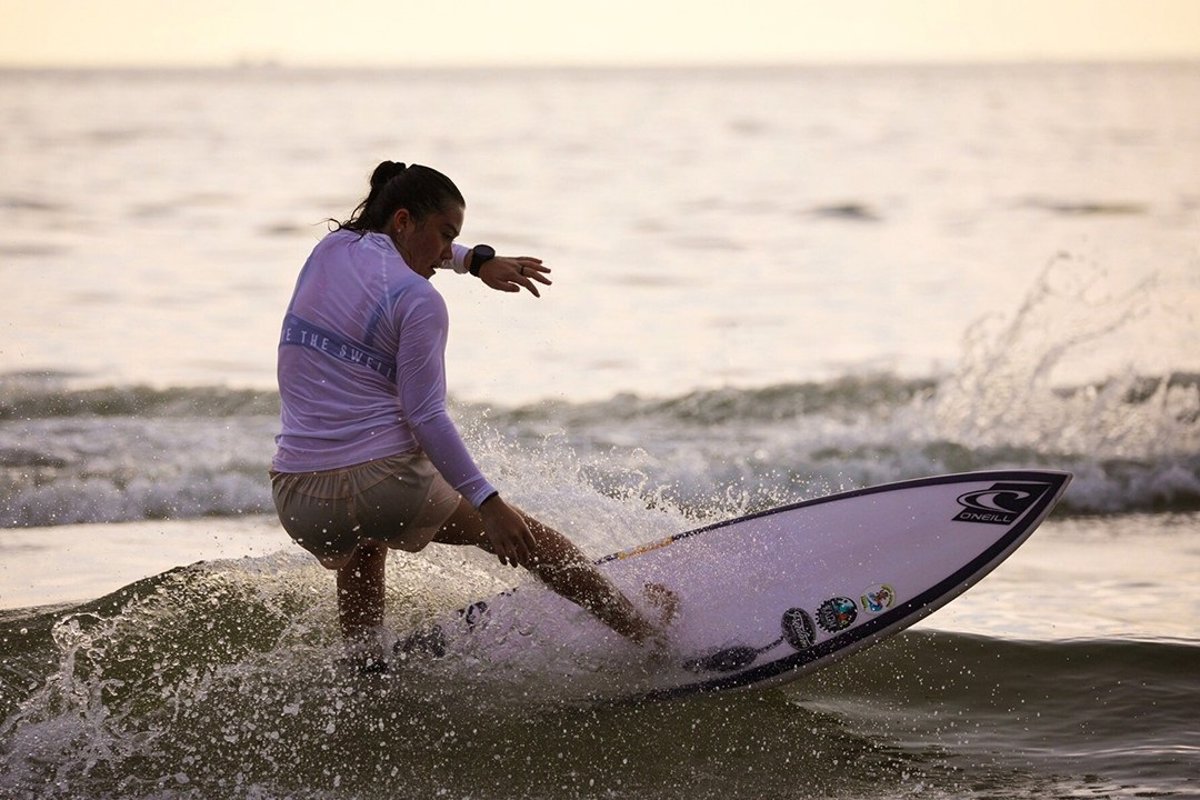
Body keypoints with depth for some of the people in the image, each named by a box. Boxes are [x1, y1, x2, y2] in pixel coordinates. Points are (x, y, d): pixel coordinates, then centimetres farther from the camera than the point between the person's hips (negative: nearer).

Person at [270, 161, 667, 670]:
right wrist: (488, 503, -12)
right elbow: (425, 418, -15)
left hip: (299, 502, 6)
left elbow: (404, 244, 35)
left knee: (362, 542, 42)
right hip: (384, 485, -5)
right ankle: (642, 629, 29)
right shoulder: (418, 301, -11)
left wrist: (477, 261, 34)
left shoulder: (330, 248, 10)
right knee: (522, 534, 19)